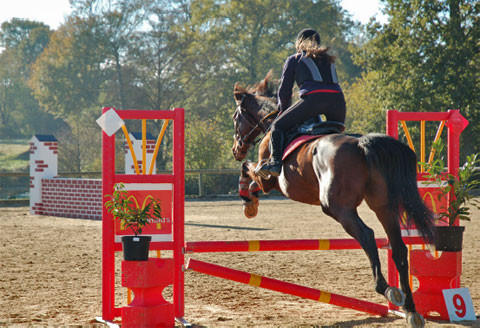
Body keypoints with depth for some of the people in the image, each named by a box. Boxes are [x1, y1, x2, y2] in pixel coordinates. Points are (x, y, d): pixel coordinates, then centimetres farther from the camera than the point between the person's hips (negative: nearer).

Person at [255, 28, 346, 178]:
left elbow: (284, 91, 21)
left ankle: (275, 162, -12)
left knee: (277, 126, 5)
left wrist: (284, 111, 36)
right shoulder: (329, 60, 34)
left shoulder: (294, 60, 21)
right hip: (338, 100, 5)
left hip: (312, 98, -4)